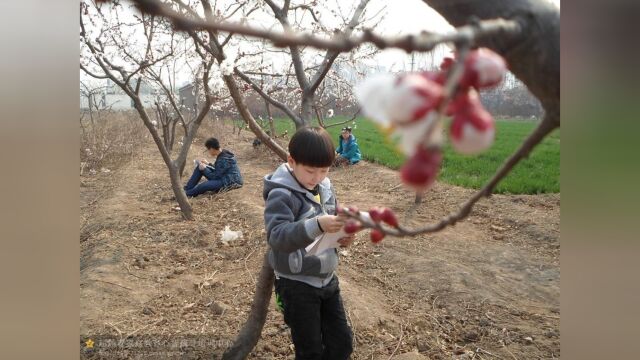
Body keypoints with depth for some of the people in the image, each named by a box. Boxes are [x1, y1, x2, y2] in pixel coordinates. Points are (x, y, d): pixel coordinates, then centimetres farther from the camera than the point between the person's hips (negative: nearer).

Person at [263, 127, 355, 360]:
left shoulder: (325, 188, 2)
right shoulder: (281, 195, -20)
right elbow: (276, 237, -33)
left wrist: (343, 234, -9)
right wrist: (317, 225, -46)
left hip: (327, 279, 6)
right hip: (296, 285, -6)